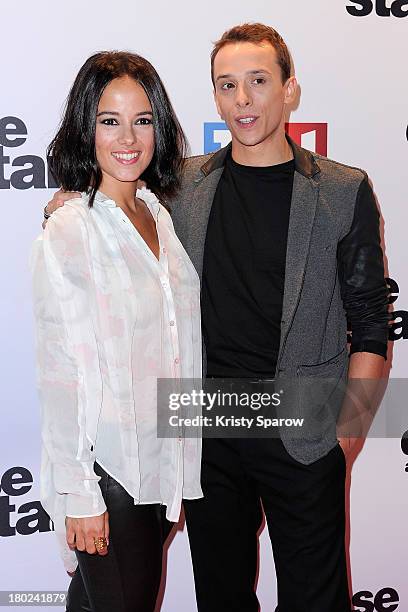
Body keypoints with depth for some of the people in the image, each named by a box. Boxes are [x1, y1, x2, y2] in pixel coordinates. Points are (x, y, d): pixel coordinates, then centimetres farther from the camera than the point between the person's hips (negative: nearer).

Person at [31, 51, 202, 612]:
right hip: (108, 469, -6)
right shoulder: (67, 234, -17)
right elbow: (60, 376, -16)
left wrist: (184, 458, 13)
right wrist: (79, 495, -14)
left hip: (163, 461, 6)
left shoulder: (161, 217, 4)